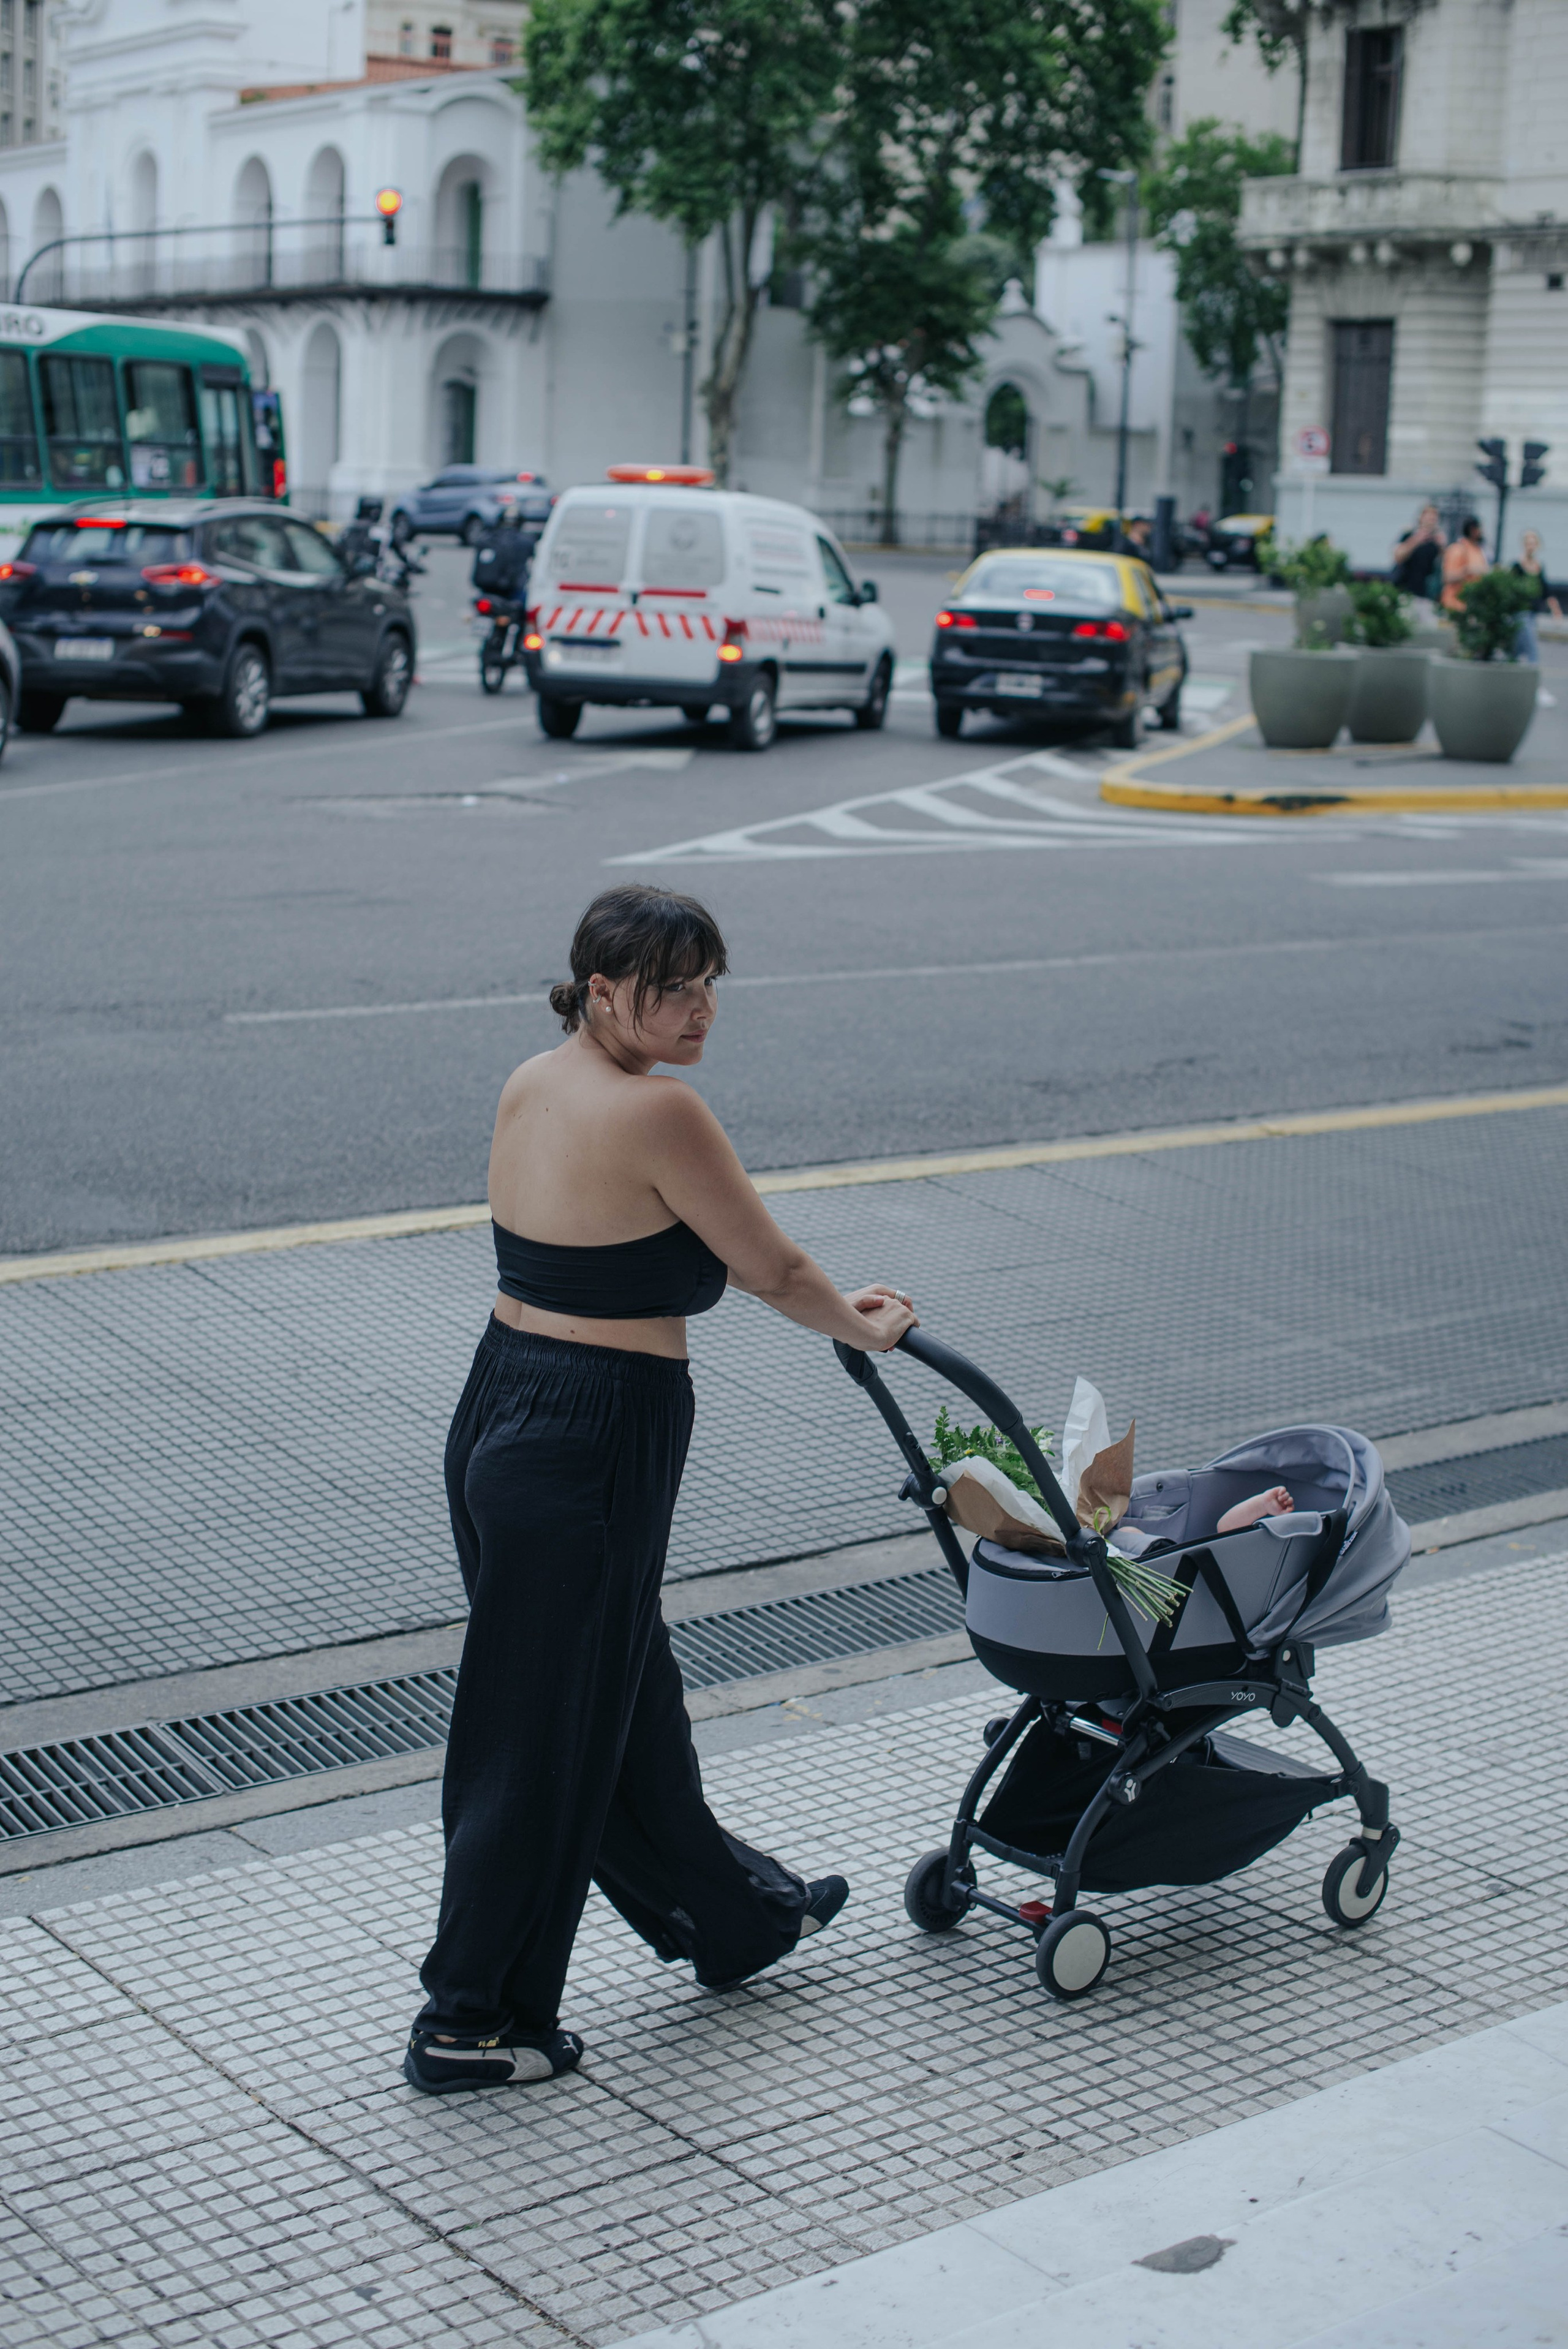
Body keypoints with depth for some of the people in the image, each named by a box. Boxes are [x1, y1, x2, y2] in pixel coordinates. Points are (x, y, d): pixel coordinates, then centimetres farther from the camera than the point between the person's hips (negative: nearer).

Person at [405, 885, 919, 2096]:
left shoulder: (532, 1086, 8)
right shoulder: (656, 1111, -19)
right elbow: (772, 1267, -8)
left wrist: (827, 1303, 24)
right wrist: (862, 1326, 12)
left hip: (498, 1417, 9)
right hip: (591, 1448, -9)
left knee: (624, 1691, 23)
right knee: (546, 1736, 5)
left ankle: (736, 1917, 44)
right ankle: (471, 2025, 18)